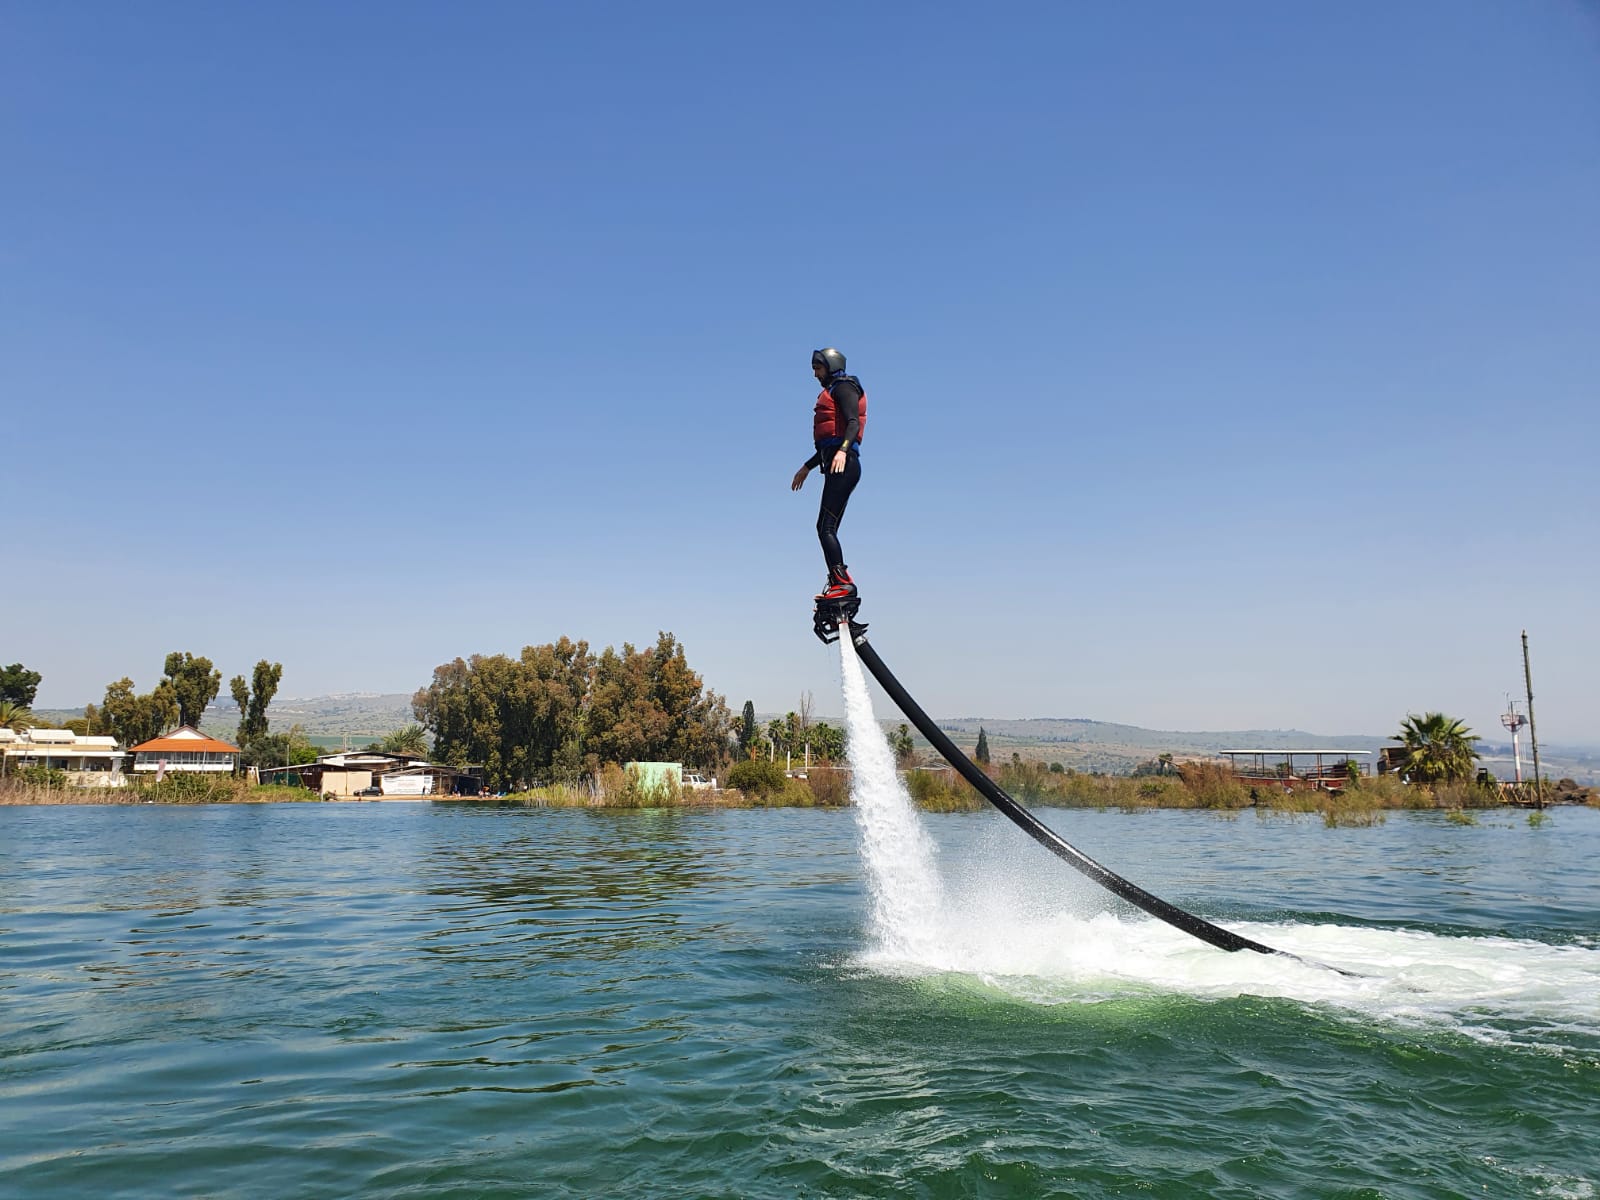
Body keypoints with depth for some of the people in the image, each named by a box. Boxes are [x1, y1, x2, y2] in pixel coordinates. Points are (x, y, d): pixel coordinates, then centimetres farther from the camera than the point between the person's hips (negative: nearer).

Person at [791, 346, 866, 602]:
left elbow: (854, 422, -16)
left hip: (843, 465, -10)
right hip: (837, 466, 10)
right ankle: (838, 583, 2)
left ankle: (843, 582, -23)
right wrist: (807, 467, 36)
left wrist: (842, 451, -32)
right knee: (826, 528, 5)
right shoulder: (831, 393, 29)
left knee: (826, 527, -17)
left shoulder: (844, 387, 0)